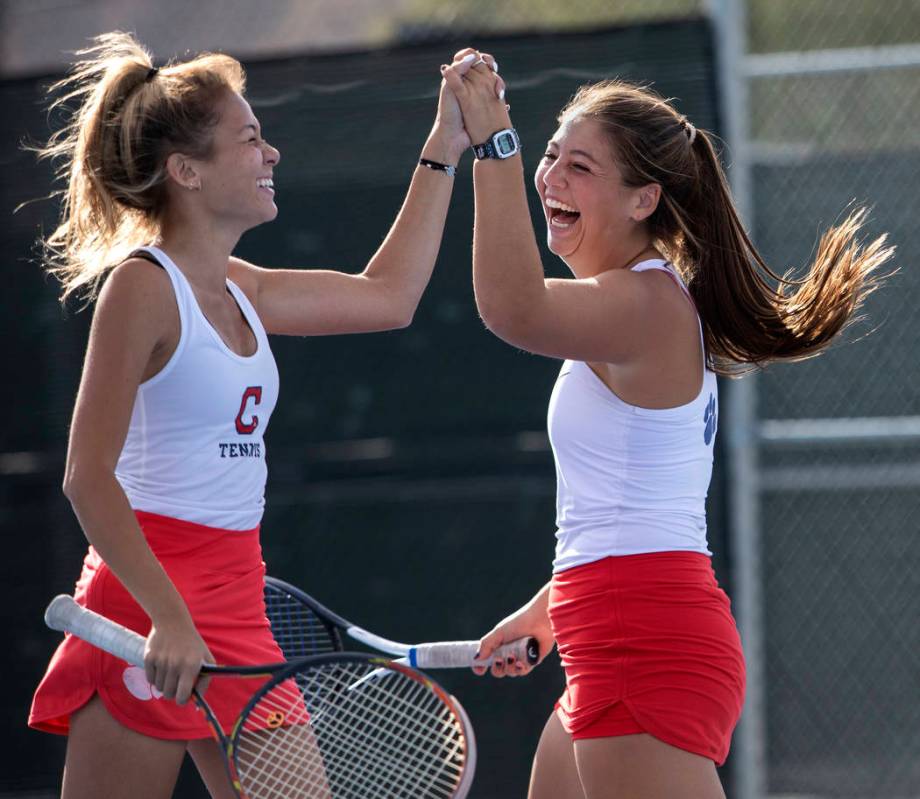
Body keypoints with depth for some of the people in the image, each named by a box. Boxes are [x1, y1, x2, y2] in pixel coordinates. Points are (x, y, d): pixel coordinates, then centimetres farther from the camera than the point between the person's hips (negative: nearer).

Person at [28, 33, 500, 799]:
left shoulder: (237, 290, 12)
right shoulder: (141, 285, -11)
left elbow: (387, 296, 26)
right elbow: (88, 477, -17)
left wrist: (442, 153, 26)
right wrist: (169, 618, -25)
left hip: (236, 617, 9)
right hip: (147, 606, -9)